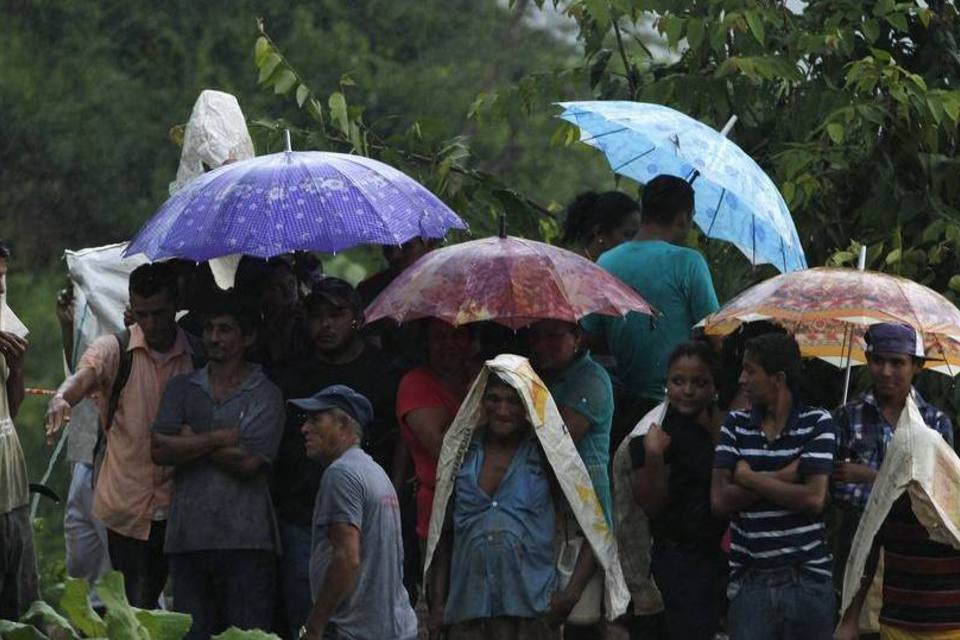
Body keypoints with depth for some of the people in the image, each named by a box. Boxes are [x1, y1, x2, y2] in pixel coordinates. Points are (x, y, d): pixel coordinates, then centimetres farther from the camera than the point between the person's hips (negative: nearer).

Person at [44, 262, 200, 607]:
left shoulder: (197, 355, 4)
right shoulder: (114, 349, -2)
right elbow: (84, 375, -21)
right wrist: (61, 398, -42)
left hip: (178, 506, 1)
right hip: (127, 506, -1)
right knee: (137, 607, -2)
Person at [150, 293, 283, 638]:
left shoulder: (266, 395, 3)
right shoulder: (182, 388, 14)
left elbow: (249, 463, -9)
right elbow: (159, 451, 0)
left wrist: (192, 440, 0)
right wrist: (222, 438, -6)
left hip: (245, 539, -3)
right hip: (188, 536, 3)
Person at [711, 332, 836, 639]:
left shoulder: (817, 423, -1)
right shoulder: (735, 425, 8)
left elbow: (814, 499, -12)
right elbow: (719, 501, -3)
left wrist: (749, 478, -6)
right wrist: (783, 478, -10)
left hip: (807, 579, -2)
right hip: (749, 582, 2)